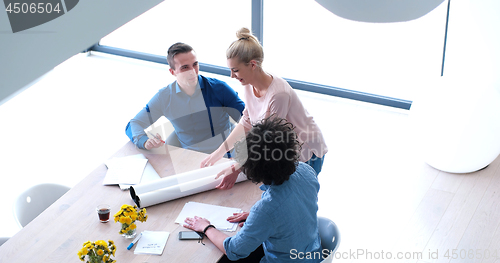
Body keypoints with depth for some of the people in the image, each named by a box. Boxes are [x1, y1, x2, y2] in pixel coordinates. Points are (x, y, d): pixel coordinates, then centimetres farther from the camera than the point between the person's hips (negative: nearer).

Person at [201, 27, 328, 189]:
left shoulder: (278, 94, -34)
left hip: (306, 156, -7)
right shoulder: (249, 85, -9)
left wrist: (237, 169, -24)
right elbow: (246, 123, 4)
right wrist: (219, 152, 2)